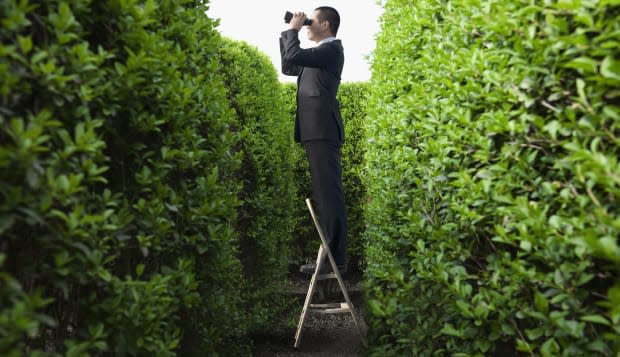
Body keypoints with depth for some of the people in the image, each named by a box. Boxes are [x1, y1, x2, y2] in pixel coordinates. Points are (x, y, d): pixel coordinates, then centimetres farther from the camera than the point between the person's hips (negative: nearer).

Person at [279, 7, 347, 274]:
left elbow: (293, 56, -15)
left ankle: (336, 259, -11)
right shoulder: (319, 54, 25)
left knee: (329, 194, -12)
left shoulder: (332, 48, -3)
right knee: (323, 194, 8)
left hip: (322, 130, -10)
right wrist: (287, 33, 24)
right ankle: (331, 255, 12)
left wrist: (293, 29, 1)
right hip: (315, 130, 10)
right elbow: (288, 67, 30)